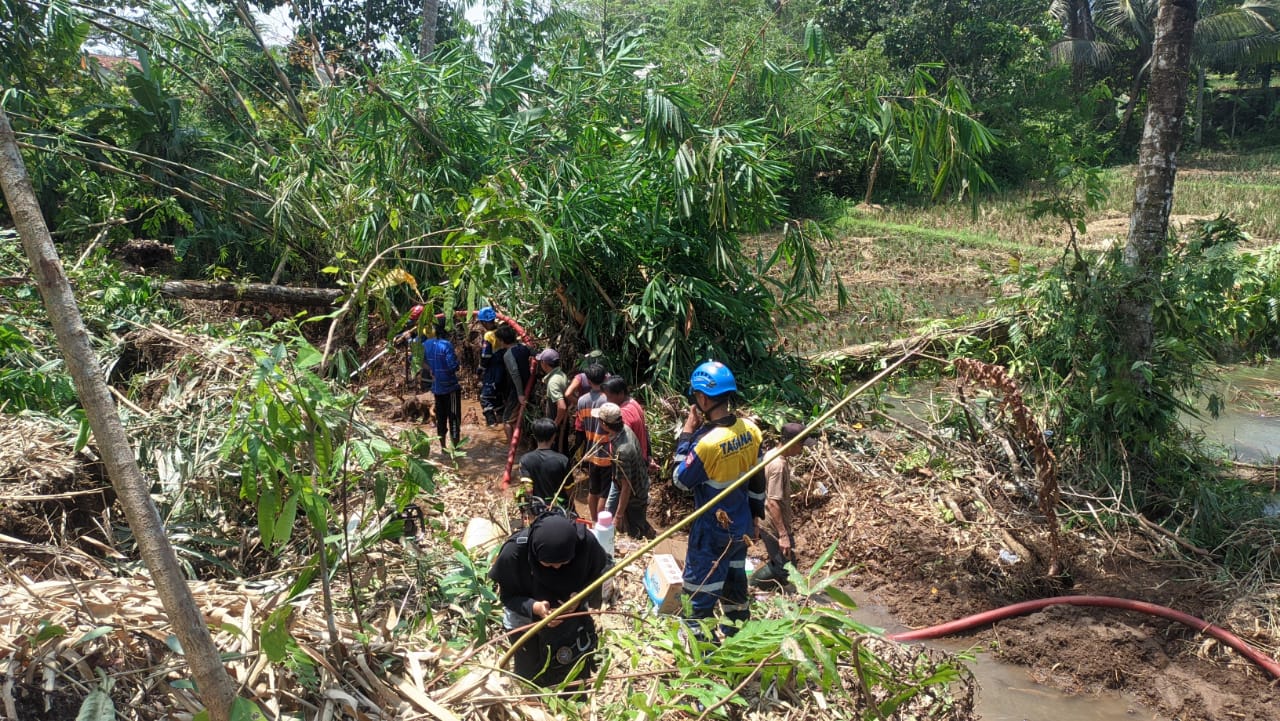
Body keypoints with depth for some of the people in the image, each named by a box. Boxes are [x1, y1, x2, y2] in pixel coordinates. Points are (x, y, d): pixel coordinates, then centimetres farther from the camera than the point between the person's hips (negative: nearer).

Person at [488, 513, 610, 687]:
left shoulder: (586, 541, -31)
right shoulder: (514, 551, -34)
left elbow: (596, 575, -11)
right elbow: (507, 596, -17)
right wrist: (533, 607, -36)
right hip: (525, 619, -1)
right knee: (530, 678, 16)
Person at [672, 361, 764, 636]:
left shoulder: (706, 441, -29)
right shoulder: (750, 429, -8)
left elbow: (681, 481, -13)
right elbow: (758, 479, 4)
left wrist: (686, 434, -11)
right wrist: (755, 513, 18)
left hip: (712, 532, -7)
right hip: (742, 526, 7)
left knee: (702, 596, 8)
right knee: (735, 585, 23)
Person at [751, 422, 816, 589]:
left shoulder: (772, 455, 5)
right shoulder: (779, 466, -26)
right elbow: (773, 503, -27)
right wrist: (783, 535, -25)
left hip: (770, 524, 10)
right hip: (775, 527, -10)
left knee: (777, 565, 19)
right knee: (786, 570, 0)